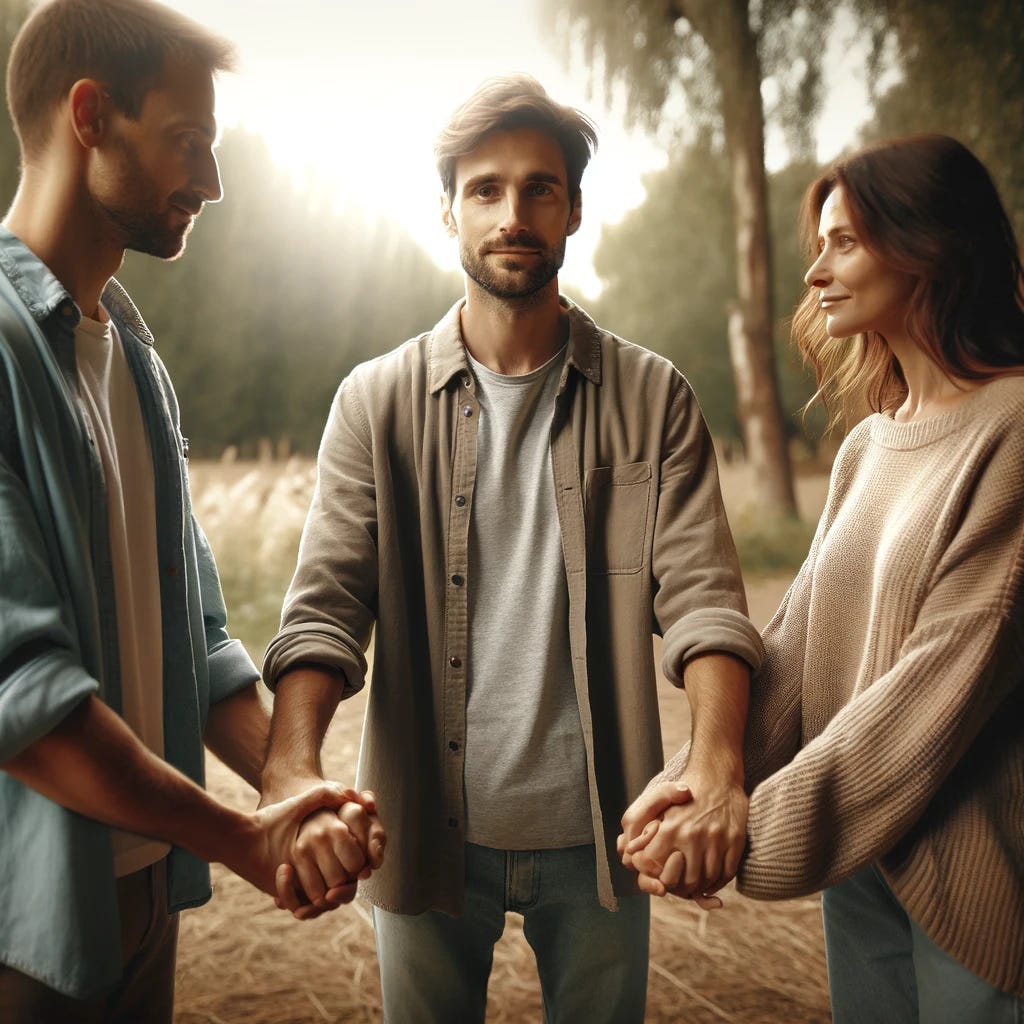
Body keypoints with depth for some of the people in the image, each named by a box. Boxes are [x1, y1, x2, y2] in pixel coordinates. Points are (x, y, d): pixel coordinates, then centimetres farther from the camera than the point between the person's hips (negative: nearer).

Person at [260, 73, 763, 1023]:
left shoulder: (652, 399, -1)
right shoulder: (377, 401, -1)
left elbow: (701, 594, -8)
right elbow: (325, 603, -9)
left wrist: (717, 761, -26)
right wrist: (291, 764, -27)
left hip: (594, 836, 1)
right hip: (427, 832, 0)